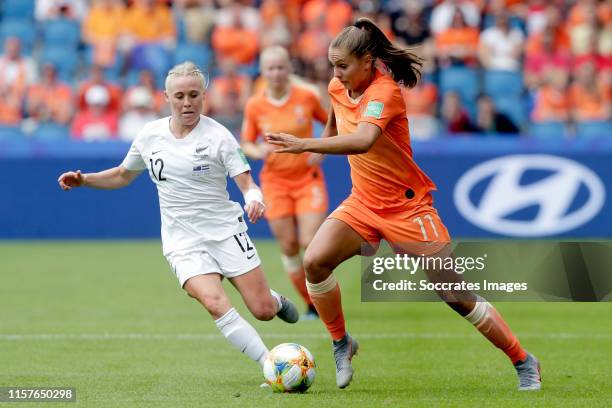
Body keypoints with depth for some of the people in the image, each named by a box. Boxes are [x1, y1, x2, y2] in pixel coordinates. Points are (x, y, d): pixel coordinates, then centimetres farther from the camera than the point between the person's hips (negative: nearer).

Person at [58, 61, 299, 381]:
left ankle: (276, 301, 34)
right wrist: (83, 180, 5)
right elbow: (122, 176, 19)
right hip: (183, 240, 1)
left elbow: (246, 182, -11)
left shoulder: (217, 135, -7)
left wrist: (254, 198, -34)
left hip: (225, 231, -1)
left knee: (263, 310, -6)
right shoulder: (150, 135, 3)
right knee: (214, 302, -26)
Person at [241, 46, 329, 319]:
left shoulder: (306, 97, -6)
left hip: (308, 178, -1)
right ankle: (311, 304, 15)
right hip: (275, 181, 2)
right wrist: (258, 152, -17)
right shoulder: (254, 106, -4)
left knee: (311, 243, -12)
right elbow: (246, 144, 6)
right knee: (289, 247, 0)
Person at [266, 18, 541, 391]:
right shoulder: (338, 88, -2)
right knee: (315, 261, -17)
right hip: (363, 202, 6)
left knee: (456, 295, -6)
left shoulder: (384, 92, -24)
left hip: (407, 205, -6)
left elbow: (363, 140, -43)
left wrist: (305, 145, -50)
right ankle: (342, 345, 3)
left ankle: (524, 363, 10)